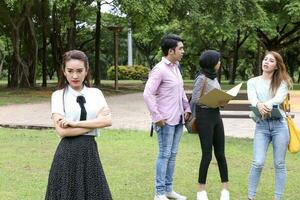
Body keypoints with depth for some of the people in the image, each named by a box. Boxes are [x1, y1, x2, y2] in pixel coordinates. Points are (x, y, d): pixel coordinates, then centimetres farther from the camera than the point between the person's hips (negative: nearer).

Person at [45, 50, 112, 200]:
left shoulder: (96, 93, 7)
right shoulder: (58, 95, -1)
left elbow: (108, 120, -7)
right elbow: (62, 131, -12)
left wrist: (75, 123, -13)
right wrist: (95, 123, -9)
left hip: (90, 152, 3)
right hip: (68, 153, -2)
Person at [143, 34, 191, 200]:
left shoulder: (176, 67, 12)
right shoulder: (160, 69, -14)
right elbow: (148, 94, -19)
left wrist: (187, 108, 12)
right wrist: (157, 117, -19)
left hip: (178, 119, 8)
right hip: (166, 121, -8)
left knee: (172, 155, 13)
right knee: (164, 155, -2)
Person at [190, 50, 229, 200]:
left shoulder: (214, 77, 12)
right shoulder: (201, 78, -11)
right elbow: (195, 100, -11)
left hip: (216, 116, 7)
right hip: (204, 117, -7)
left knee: (220, 153, 7)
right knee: (207, 155, -3)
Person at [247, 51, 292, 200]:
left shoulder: (281, 82, 8)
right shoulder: (253, 82, 9)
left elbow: (279, 98, -12)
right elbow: (252, 98, -11)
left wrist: (266, 105, -29)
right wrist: (259, 105, -33)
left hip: (279, 124, 0)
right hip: (261, 126, 0)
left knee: (279, 164, 4)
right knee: (258, 163, -9)